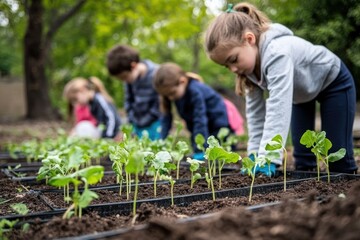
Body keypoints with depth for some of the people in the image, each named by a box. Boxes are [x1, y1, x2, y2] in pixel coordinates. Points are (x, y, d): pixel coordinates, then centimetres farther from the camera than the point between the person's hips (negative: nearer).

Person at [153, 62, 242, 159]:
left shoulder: (195, 91, -32)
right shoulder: (177, 91, -10)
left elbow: (200, 121, -34)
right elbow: (167, 118, -8)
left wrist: (200, 151, -34)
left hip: (221, 126, -7)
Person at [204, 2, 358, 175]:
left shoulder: (277, 53, -43)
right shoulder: (249, 57, -17)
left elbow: (278, 108, -49)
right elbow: (255, 109, -15)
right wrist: (255, 154, -20)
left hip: (334, 83, -6)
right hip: (302, 91, 7)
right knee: (302, 153, 3)